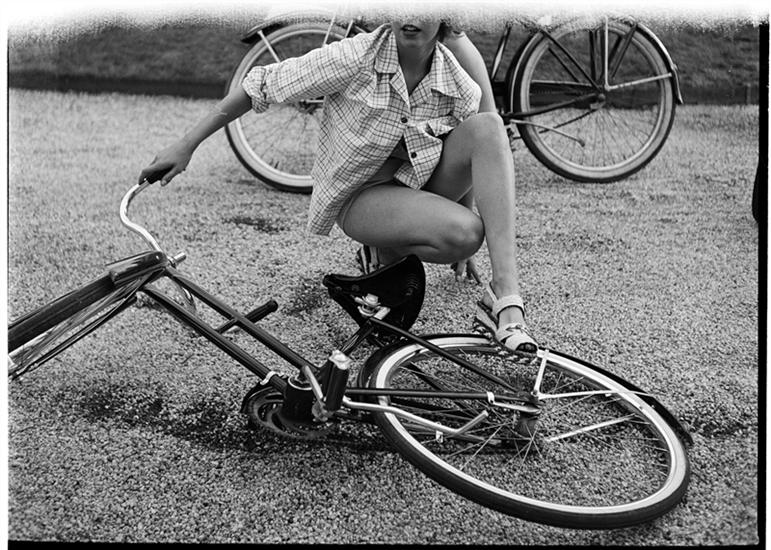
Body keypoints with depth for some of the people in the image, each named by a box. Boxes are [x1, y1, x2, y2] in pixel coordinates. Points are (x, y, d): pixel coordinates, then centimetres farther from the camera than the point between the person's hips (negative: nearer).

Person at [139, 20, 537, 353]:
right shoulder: (355, 58, -20)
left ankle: (505, 297, -29)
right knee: (461, 234, -32)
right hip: (362, 195, -4)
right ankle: (384, 253, 3)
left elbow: (470, 158, 4)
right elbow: (260, 86, -14)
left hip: (423, 182, 4)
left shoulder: (458, 81, -11)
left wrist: (463, 253, 8)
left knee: (488, 127, -25)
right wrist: (185, 146, -14)